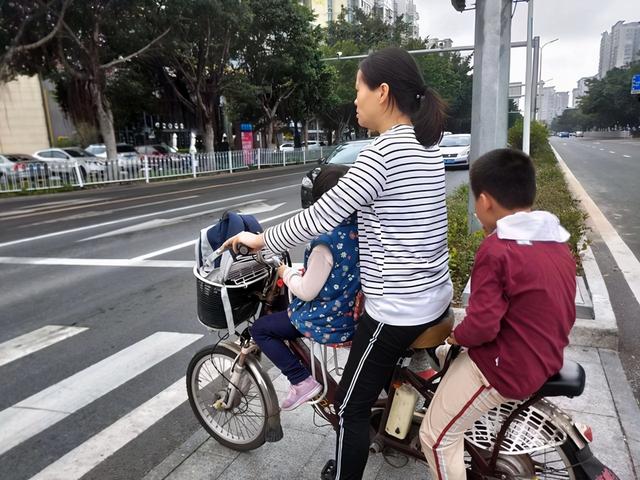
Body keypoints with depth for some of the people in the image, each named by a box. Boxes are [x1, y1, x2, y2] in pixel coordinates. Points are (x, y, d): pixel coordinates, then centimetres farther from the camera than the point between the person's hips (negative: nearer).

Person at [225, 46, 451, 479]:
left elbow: (321, 216, -20)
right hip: (434, 299, 9)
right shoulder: (427, 147, 6)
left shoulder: (383, 152, -22)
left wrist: (260, 240, -6)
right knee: (395, 381, 29)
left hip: (396, 310, -9)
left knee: (352, 407, 9)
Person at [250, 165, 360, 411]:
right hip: (355, 311, 8)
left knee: (260, 328, 7)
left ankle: (302, 382, 4)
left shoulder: (327, 243, -28)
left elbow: (307, 292, -20)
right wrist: (307, 271, 13)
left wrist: (286, 272, -2)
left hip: (331, 322, -8)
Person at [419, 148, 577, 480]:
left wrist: (456, 335, -6)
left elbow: (482, 326, -26)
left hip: (504, 367, -9)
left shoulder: (496, 250, -23)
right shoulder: (558, 242, 3)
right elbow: (562, 310, 12)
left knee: (437, 437, 5)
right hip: (546, 360, 9)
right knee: (445, 359, 29)